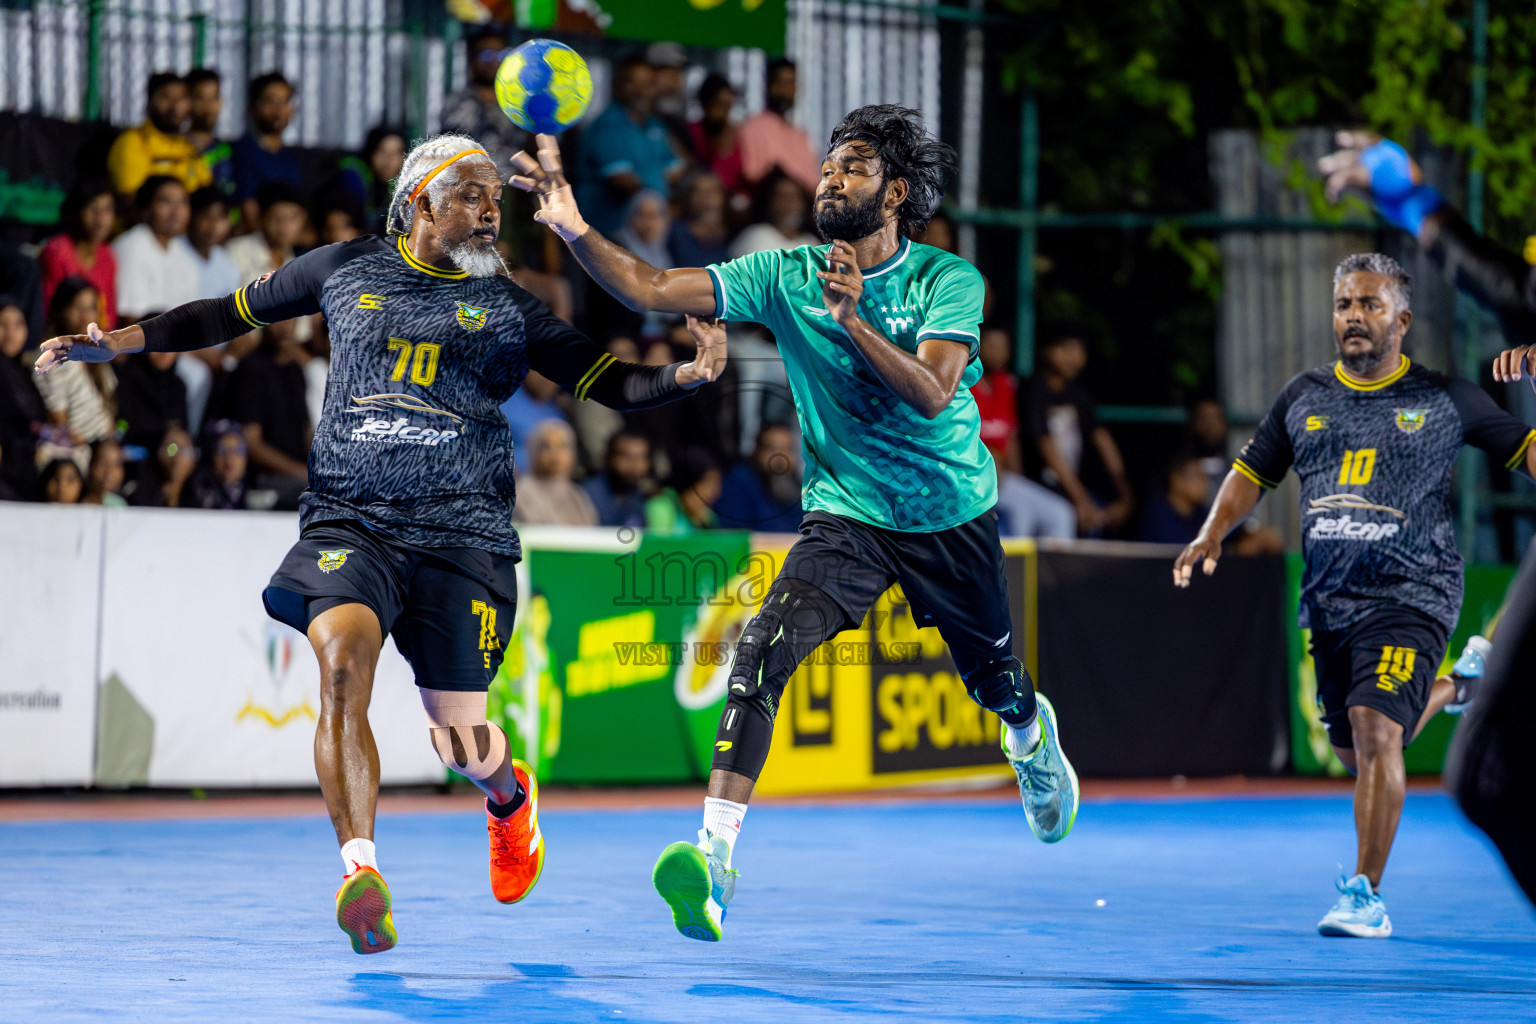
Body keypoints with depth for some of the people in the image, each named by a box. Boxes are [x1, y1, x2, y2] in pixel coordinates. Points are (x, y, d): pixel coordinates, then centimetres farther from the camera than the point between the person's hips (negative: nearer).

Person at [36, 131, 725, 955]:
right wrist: (113, 343, 16)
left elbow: (608, 380, 6)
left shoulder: (509, 307, 9)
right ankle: (361, 872, -32)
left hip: (461, 532, 0)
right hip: (349, 522, 0)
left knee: (460, 743, 0)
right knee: (343, 656, -30)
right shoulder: (345, 269, 10)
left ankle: (509, 794, 39)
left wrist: (685, 376, -14)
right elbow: (234, 313, 21)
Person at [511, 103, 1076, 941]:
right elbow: (650, 289, -16)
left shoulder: (949, 281, -12)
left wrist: (854, 321, -39)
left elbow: (931, 394, -27)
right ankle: (715, 851, -32)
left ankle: (1033, 741, 61)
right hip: (844, 515, 0)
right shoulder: (785, 276, -7)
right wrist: (574, 228, -32)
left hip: (953, 516, 0)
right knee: (762, 651, -26)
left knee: (989, 673, 21)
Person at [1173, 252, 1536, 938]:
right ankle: (1447, 692, 46)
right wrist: (1211, 535, 4)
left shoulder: (1446, 399, 2)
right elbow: (1252, 474, 19)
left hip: (1411, 594, -5)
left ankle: (1366, 895, -18)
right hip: (1330, 599, 5)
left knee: (1375, 726, -23)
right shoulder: (1304, 398, 11)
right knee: (1356, 750, 13)